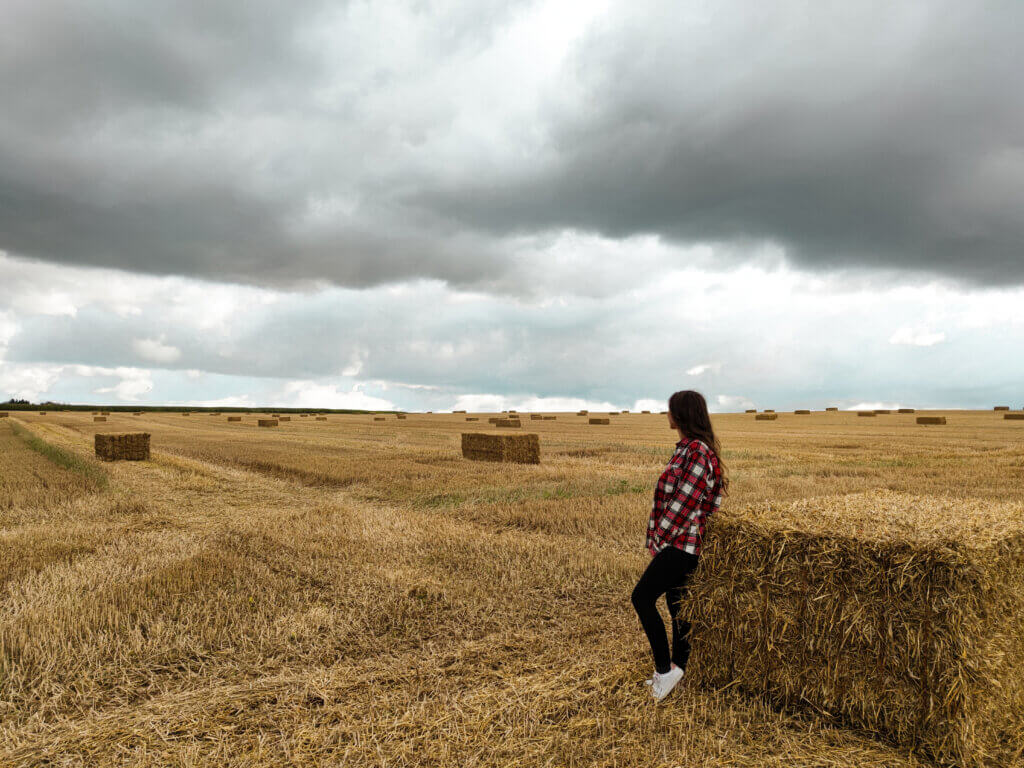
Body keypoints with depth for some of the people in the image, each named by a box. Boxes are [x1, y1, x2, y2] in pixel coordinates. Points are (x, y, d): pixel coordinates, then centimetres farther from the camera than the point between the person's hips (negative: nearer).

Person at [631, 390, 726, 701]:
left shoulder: (697, 451, -18)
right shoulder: (688, 447, 13)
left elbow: (685, 500, -21)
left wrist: (659, 535, -15)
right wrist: (660, 535, 14)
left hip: (682, 542, -10)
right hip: (679, 542, 10)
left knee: (642, 596, -8)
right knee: (676, 602, 15)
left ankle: (664, 668, 1)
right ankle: (676, 669, 26)